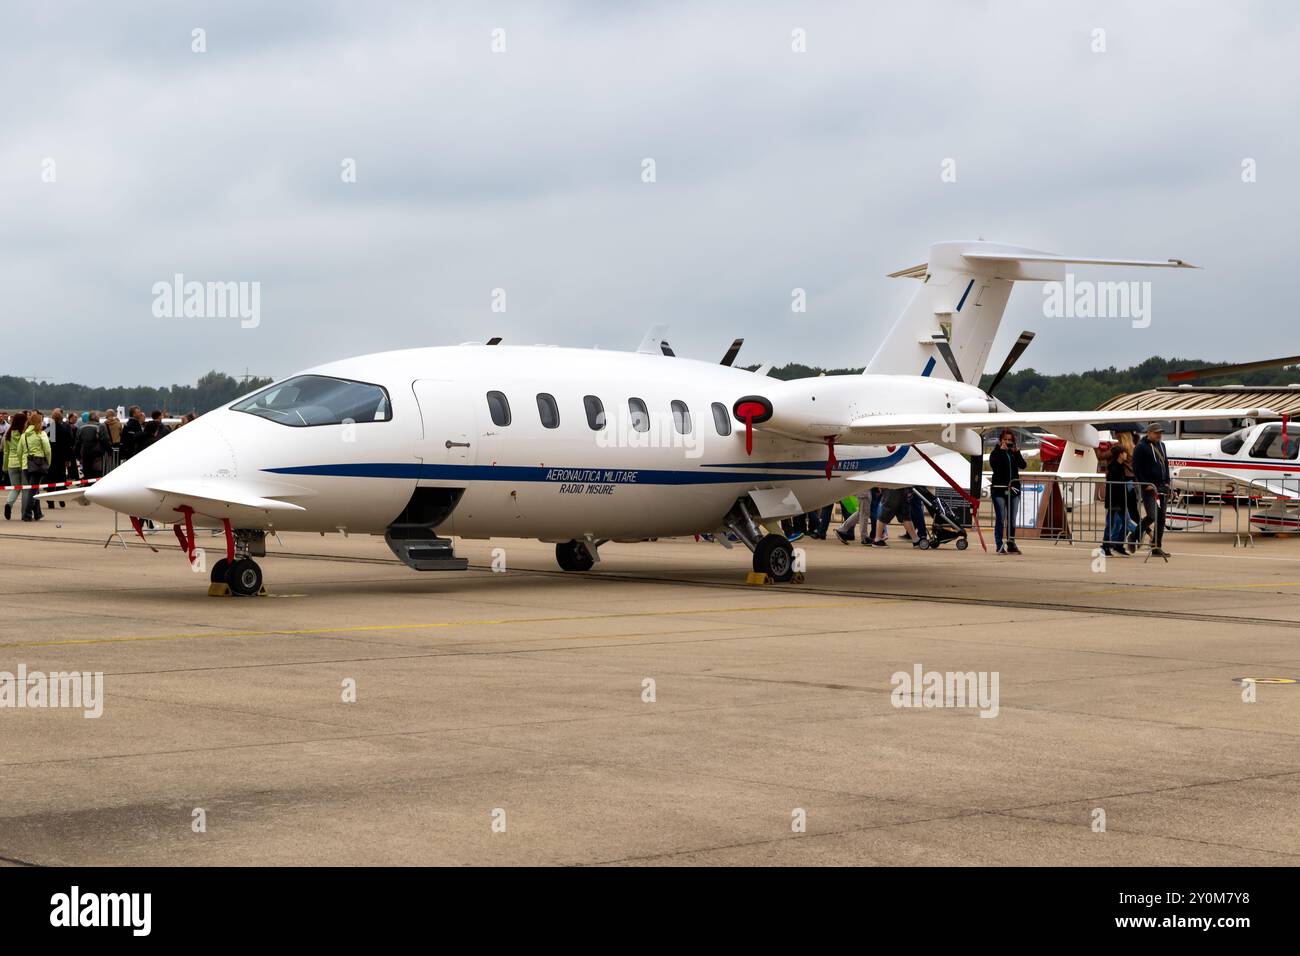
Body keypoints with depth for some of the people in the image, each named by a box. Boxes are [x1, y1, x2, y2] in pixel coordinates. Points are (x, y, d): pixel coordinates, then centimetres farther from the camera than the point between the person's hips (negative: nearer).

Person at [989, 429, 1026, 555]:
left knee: (1012, 520, 7)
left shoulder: (1014, 453, 13)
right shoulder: (996, 453, 2)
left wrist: (1016, 452, -10)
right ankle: (1000, 546, -5)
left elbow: (1023, 465, -1)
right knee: (1000, 519, -6)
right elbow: (993, 464, -17)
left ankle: (1011, 545, 13)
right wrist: (1001, 450, -17)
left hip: (1014, 489, 4)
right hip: (999, 489, -4)